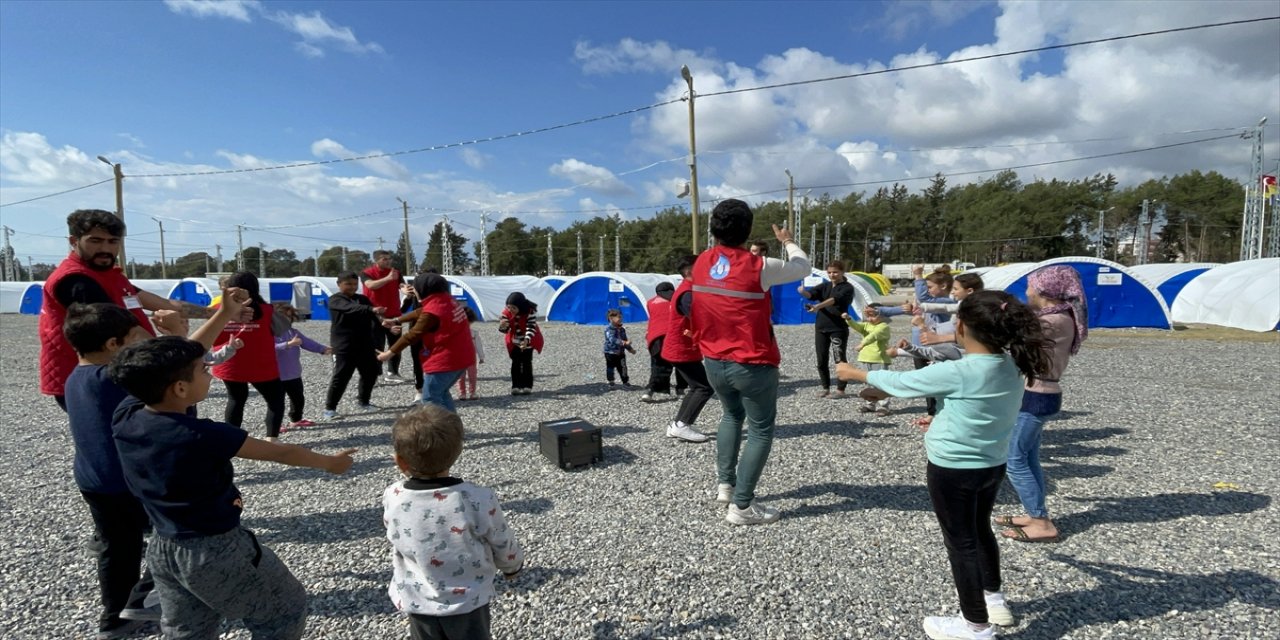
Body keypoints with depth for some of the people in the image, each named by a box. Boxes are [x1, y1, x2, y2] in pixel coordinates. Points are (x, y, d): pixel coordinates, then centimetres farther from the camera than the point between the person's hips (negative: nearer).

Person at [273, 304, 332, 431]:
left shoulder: (293, 332, 8)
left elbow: (308, 342, 1)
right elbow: (273, 347, -32)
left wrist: (323, 349, -11)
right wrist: (289, 344, -45)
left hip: (294, 374, 8)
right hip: (278, 375, -7)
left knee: (299, 398, 18)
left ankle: (296, 420, 35)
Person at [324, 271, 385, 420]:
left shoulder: (362, 299, 13)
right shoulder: (335, 300, -6)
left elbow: (372, 316, 0)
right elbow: (351, 309, -28)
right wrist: (371, 309, -45)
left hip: (365, 344, 6)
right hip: (344, 346, -6)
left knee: (371, 373, 11)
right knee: (341, 377, -6)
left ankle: (363, 401, 30)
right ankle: (329, 409, 4)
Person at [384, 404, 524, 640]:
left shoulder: (392, 498, -17)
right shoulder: (479, 500, -27)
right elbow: (503, 544, -9)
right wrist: (513, 566, 12)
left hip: (416, 602, 3)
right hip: (466, 602, -3)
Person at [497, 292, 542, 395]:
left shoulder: (530, 311, -27)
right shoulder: (506, 313, -17)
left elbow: (531, 328, -31)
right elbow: (505, 329, -14)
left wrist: (526, 340, -49)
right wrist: (502, 326, -40)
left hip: (528, 341, -3)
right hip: (514, 342, 3)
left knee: (527, 363, 0)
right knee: (516, 363, 0)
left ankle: (527, 386, 6)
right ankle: (516, 386, 2)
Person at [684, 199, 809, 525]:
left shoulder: (701, 263, -2)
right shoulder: (758, 267, -16)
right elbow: (802, 267, 0)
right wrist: (787, 241, 18)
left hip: (714, 363, 6)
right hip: (752, 364, -6)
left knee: (732, 415, 28)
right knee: (761, 430, 7)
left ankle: (725, 484, 26)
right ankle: (741, 506, 6)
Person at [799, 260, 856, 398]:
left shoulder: (847, 288, -6)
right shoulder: (825, 286, 11)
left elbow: (834, 300, -24)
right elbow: (811, 294, -6)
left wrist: (817, 306, -39)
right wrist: (803, 291, -30)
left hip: (838, 329, -5)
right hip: (821, 328, 6)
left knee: (840, 360, 0)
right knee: (822, 360, 8)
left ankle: (840, 390, 10)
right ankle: (826, 388, 21)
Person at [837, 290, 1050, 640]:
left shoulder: (955, 373, -27)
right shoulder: (1014, 366, -6)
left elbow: (900, 382, -15)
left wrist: (855, 373, 0)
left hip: (953, 470, -7)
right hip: (993, 465, 7)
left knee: (961, 542, 8)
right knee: (980, 530, 28)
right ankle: (994, 599, 46)